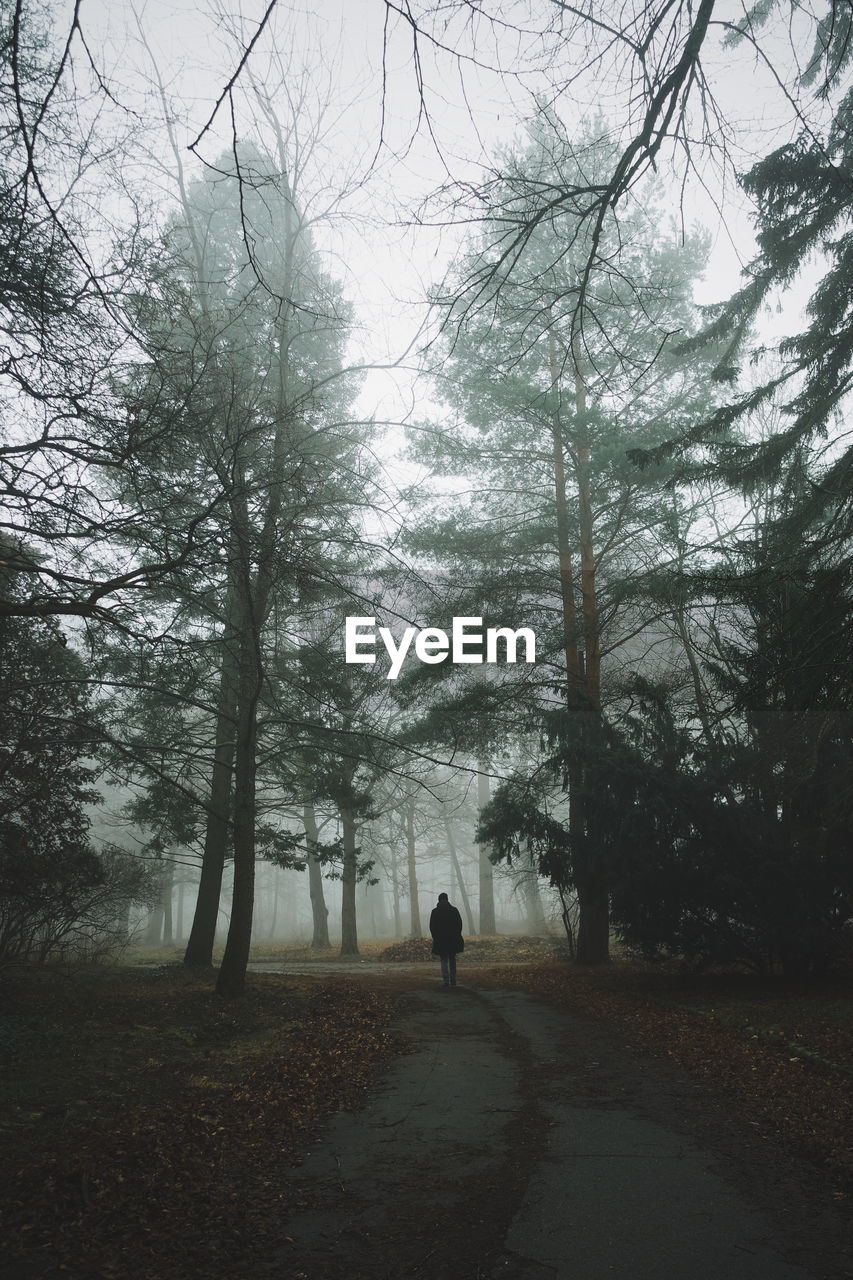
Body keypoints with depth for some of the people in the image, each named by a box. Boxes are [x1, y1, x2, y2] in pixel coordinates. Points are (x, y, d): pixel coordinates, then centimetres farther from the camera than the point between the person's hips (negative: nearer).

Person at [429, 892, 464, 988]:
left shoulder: (434, 912, -4)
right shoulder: (454, 910, -3)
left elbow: (432, 927, -3)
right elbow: (459, 924, 0)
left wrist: (435, 937, 9)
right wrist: (457, 936, 10)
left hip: (440, 940, -1)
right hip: (453, 939, 1)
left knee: (444, 960, 7)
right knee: (452, 960, 15)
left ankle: (446, 981, -6)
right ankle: (453, 981, 16)